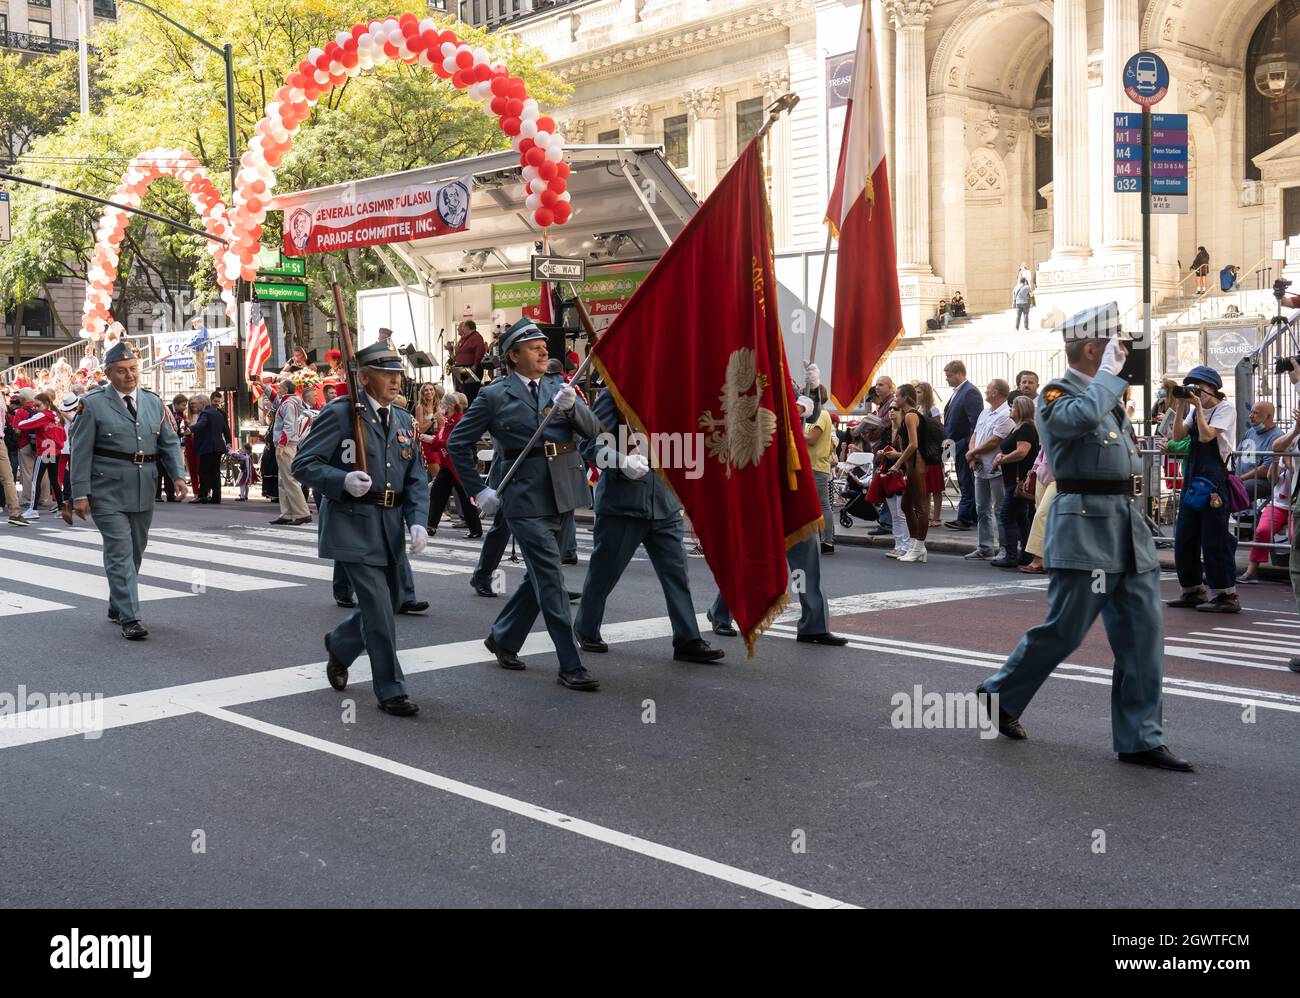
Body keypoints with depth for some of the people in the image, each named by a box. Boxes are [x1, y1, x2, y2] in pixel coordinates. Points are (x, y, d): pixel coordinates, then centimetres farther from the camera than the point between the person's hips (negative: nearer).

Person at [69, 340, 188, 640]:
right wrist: (80, 493, -11)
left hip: (143, 492, 6)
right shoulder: (93, 404, -4)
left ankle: (117, 606, 32)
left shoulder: (153, 402, 10)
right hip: (108, 493, -5)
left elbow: (169, 442, 11)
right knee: (120, 553, -10)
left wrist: (178, 475, -5)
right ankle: (129, 618, -10)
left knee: (135, 553, 15)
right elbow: (81, 452, -6)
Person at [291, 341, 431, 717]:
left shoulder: (404, 421, 12)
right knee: (379, 609, -9)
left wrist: (417, 521, -4)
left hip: (390, 528, 7)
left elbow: (417, 478, 12)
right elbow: (301, 464, -8)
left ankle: (339, 644, 43)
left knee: (389, 603, 15)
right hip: (353, 527, -7)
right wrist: (343, 481, -24)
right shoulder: (340, 414, -8)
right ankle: (391, 691, 2)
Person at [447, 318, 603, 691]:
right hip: (525, 496, -5)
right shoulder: (494, 395, -2)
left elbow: (592, 430, 2)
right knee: (551, 579, -8)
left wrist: (571, 406, -17)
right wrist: (479, 489, -1)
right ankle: (570, 666, -5)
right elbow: (457, 443, 3)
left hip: (563, 493, 5)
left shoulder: (559, 386, 11)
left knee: (540, 576, 15)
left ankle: (503, 639, 35)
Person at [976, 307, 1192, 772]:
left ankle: (1140, 738, 8)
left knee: (1143, 631, 3)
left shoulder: (1110, 394, 19)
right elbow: (1081, 417, -30)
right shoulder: (1057, 394, -6)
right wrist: (1109, 372, -17)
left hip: (1129, 527, 8)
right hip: (1085, 528, -8)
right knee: (1064, 630, -2)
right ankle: (999, 694, 20)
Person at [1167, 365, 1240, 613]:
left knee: (1215, 538, -8)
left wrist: (1198, 406, -13)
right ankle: (1193, 591, 18)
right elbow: (1178, 436, 4)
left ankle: (1226, 594, -3)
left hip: (1213, 479, -8)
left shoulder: (1225, 408, -5)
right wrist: (1181, 407, -3)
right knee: (1184, 536, 8)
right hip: (1192, 476, 8)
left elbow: (1206, 436, -18)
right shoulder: (1195, 410, 14)